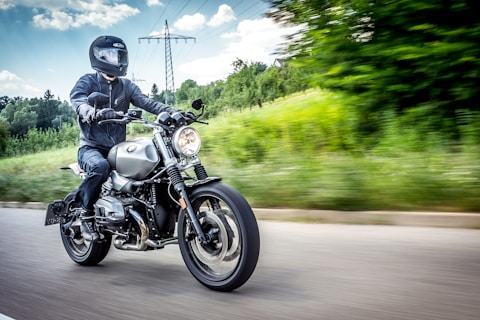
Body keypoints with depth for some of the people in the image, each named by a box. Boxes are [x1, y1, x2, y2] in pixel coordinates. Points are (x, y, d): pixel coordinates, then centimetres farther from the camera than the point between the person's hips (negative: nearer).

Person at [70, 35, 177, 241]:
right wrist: (95, 113, -45)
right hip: (91, 148, -5)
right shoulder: (87, 82, 1)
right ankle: (86, 213, -16)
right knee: (100, 167, -37)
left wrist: (173, 112, -20)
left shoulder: (126, 86, 15)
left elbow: (147, 102, -1)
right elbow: (78, 102, -21)